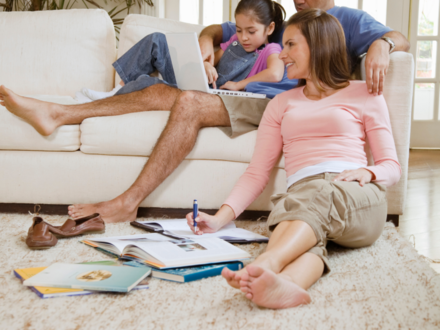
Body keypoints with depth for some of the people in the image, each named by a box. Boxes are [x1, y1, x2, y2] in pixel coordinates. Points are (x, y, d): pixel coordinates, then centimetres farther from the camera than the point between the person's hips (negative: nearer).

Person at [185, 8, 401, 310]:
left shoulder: (363, 94, 20)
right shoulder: (281, 104, 28)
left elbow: (391, 167, 14)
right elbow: (258, 172, 16)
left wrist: (367, 173, -11)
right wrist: (220, 218, 0)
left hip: (357, 198, -2)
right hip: (302, 194, 2)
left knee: (320, 194, -38)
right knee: (308, 237, -36)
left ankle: (265, 265, -62)